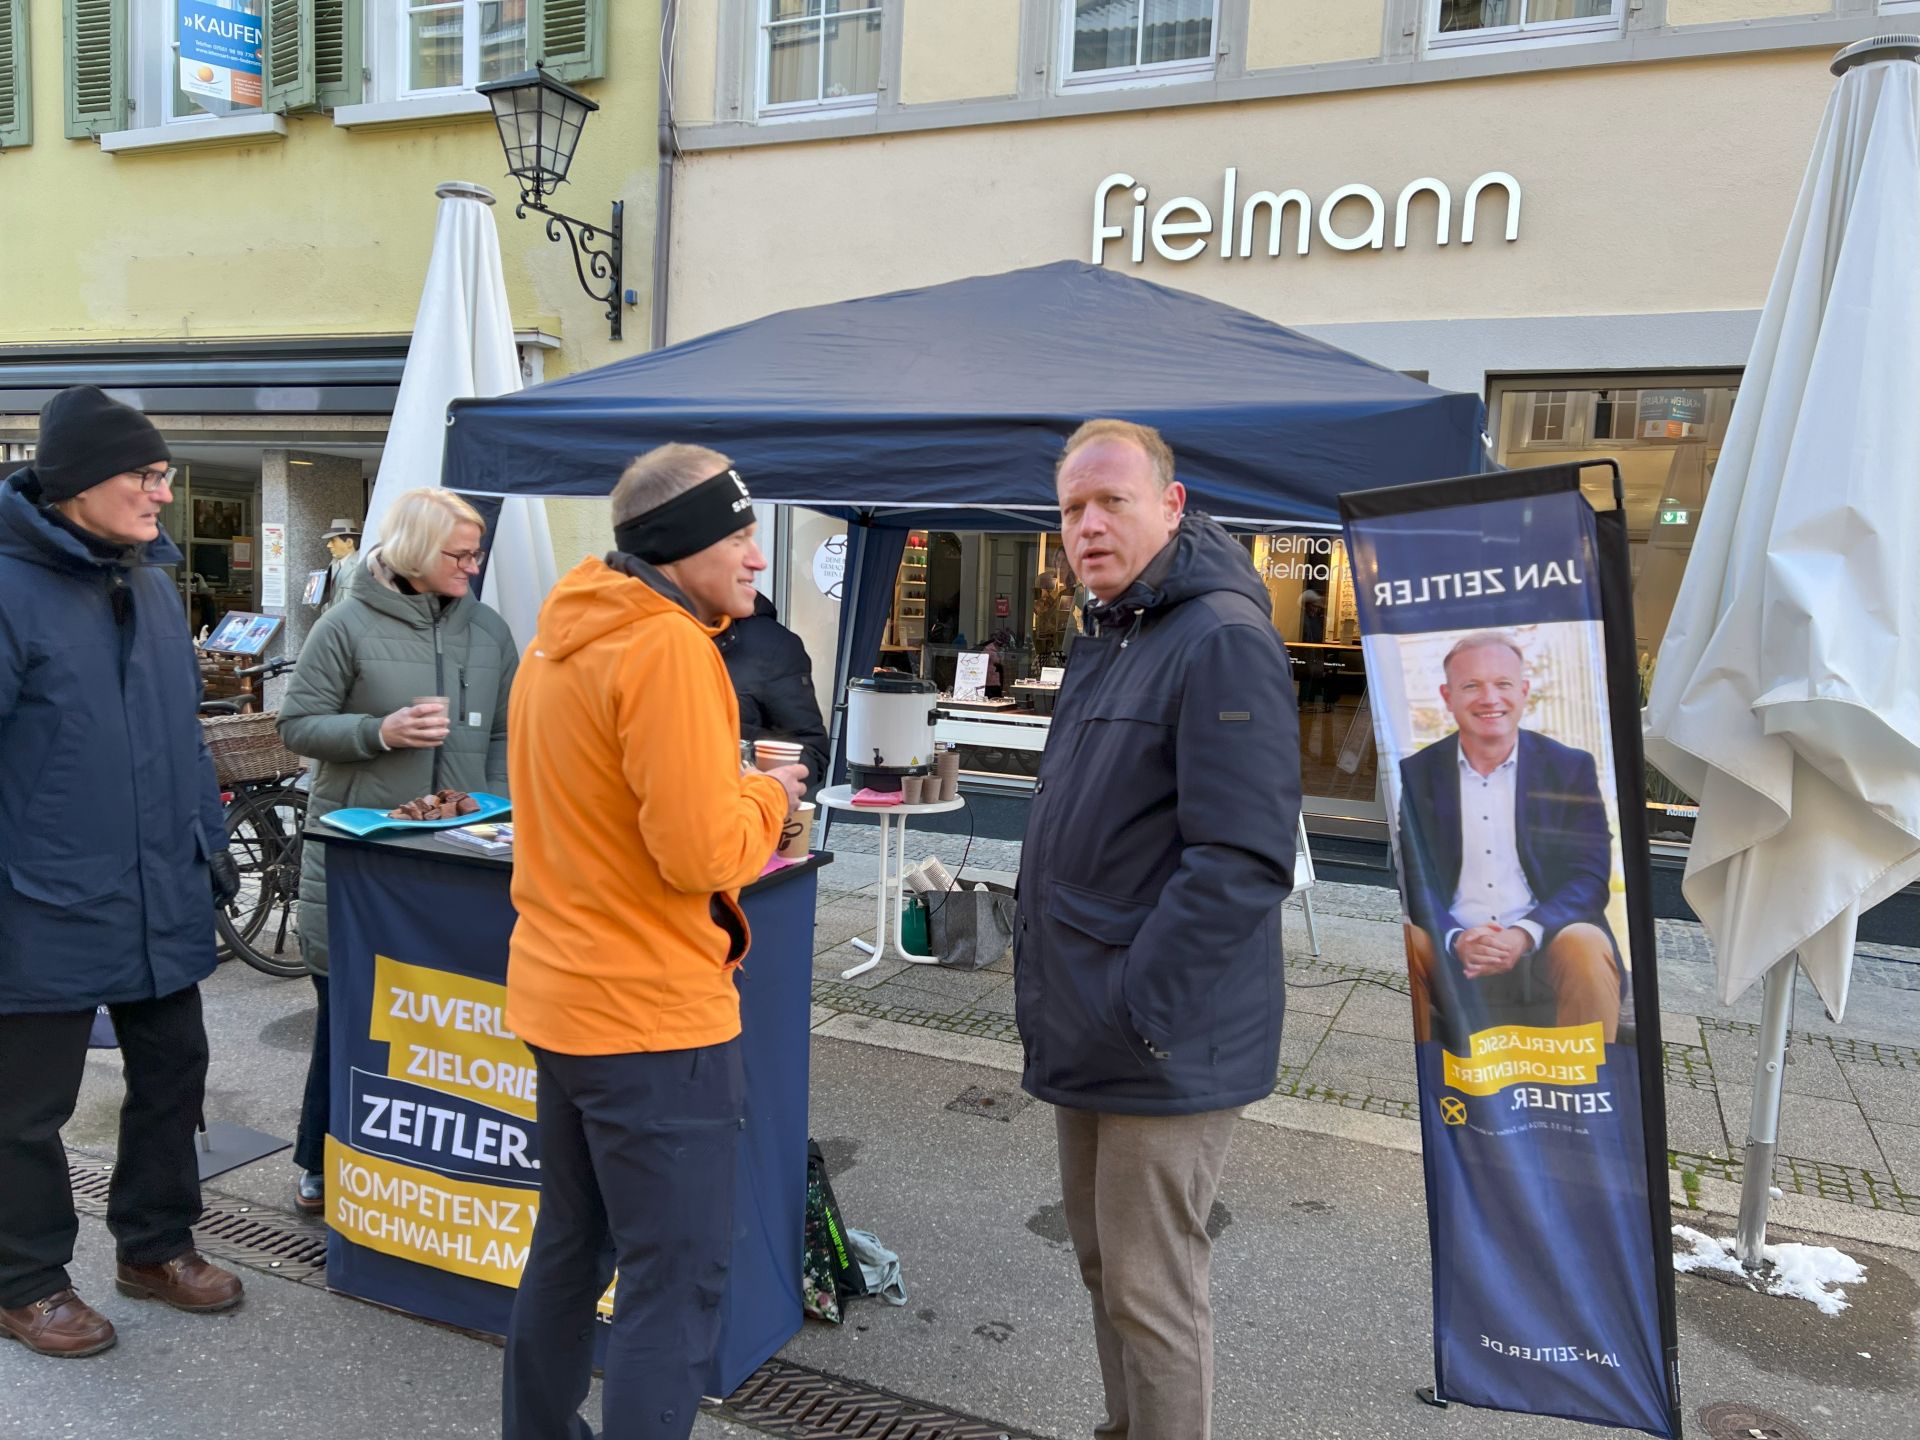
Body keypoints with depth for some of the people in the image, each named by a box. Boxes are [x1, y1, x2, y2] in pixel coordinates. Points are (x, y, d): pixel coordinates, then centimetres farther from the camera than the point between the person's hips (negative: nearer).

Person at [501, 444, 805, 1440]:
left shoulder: (563, 637, 10)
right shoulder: (668, 648, -19)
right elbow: (703, 852, -23)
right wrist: (766, 799, -5)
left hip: (559, 998, 10)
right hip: (653, 1018, -10)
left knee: (570, 1246, 23)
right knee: (677, 1281, 2)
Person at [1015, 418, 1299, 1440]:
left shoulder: (1221, 639, -17)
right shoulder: (1106, 641, 14)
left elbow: (1242, 860, -24)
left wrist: (1134, 1009, -22)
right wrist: (1053, 989, 16)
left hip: (1162, 1048, -9)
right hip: (1090, 1041, 10)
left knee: (1150, 1294, 3)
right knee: (1102, 1266, 21)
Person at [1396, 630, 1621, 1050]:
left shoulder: (1571, 767, 6)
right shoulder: (1415, 774, 5)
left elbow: (1589, 877, -1)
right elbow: (1411, 879, 0)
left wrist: (1524, 935, -20)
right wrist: (1456, 939, -20)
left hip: (1541, 947, 0)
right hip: (1452, 955, 0)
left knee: (1586, 946, -31)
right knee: (1403, 942, -30)